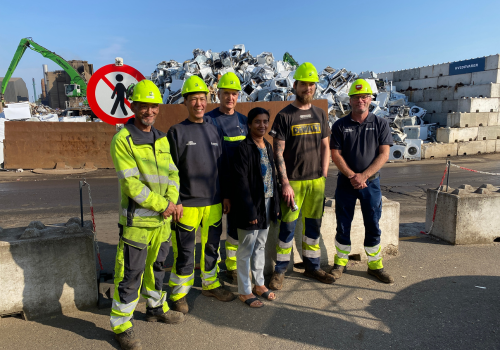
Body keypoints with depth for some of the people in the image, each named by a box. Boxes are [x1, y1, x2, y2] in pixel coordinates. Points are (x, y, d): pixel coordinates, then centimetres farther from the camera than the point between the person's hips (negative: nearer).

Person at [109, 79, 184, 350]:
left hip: (163, 217, 7)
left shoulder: (161, 139, 10)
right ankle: (121, 325, 18)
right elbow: (131, 183, -19)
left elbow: (172, 173, 10)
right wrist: (160, 204, -15)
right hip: (136, 219, -7)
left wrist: (171, 200, -7)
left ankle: (156, 308, 41)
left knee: (156, 265, 22)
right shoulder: (123, 139, -12)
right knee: (130, 273, 1)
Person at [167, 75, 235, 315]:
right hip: (187, 204, -5)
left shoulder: (213, 131, 11)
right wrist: (175, 201, -13)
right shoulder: (177, 132, -4)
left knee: (212, 246, 16)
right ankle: (179, 293, 20)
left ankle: (210, 284, 35)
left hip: (213, 202, 5)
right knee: (185, 251, 3)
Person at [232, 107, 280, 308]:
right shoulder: (244, 148, -13)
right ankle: (244, 291, 18)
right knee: (246, 249, 5)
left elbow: (273, 176, 12)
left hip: (267, 204, 7)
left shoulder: (268, 146, 10)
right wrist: (249, 210, -19)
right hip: (251, 205, -7)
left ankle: (259, 284, 33)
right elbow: (241, 182, -17)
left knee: (260, 246, 18)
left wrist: (276, 204, 9)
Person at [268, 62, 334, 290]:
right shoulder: (284, 116, -4)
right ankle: (280, 270, 15)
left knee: (313, 225, 12)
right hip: (293, 181, -4)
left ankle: (312, 266, 27)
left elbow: (325, 147, 14)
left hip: (316, 180, 5)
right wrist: (285, 183, -13)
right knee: (288, 226, 0)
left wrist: (324, 176, 5)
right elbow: (278, 152, -8)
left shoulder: (320, 114, 11)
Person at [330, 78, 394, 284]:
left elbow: (384, 154, -5)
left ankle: (375, 265, 23)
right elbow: (336, 155, -3)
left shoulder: (381, 124, 2)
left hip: (371, 182, 0)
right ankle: (340, 262, 22)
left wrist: (363, 176, -15)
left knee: (373, 225, 8)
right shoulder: (340, 126, 2)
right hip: (346, 182, 0)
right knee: (343, 225, 6)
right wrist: (352, 176, -14)